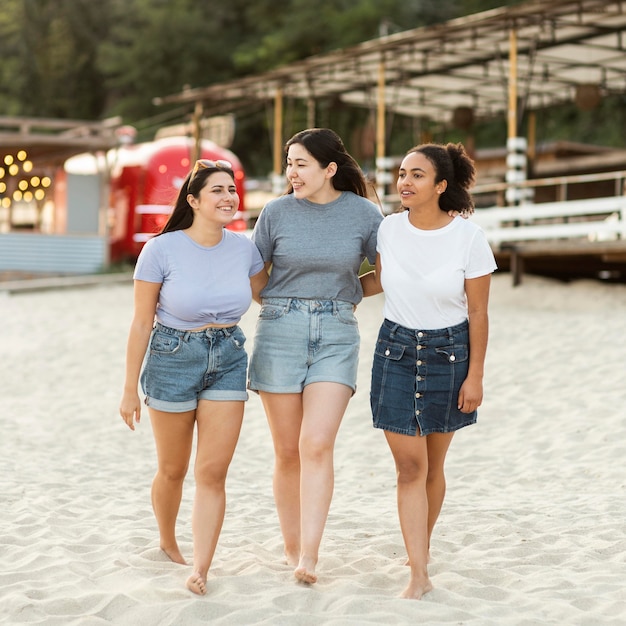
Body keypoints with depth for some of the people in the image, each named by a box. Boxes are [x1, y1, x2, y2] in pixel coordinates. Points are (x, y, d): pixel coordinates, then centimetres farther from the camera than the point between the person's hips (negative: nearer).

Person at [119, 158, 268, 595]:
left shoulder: (244, 248, -2)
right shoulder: (162, 250, -13)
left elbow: (266, 290, 18)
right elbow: (142, 323, -9)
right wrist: (130, 390, -7)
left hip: (228, 360, 2)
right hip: (173, 359, -2)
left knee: (213, 473, -5)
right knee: (173, 471, 13)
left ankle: (200, 570, -2)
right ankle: (167, 543, 40)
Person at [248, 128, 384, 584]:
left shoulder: (365, 214, -1)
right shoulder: (277, 212, 0)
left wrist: (346, 297, 7)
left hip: (336, 335, -1)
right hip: (280, 330, 1)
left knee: (317, 445, -14)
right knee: (288, 451, 5)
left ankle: (309, 556, -14)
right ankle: (291, 546, 20)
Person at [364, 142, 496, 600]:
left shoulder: (469, 237, -13)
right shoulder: (390, 228, -5)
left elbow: (478, 313, -7)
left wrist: (475, 376, -7)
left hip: (448, 354, -1)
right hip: (396, 350, 2)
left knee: (432, 465, 10)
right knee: (409, 466, -4)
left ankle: (423, 546, 33)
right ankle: (420, 574, -3)